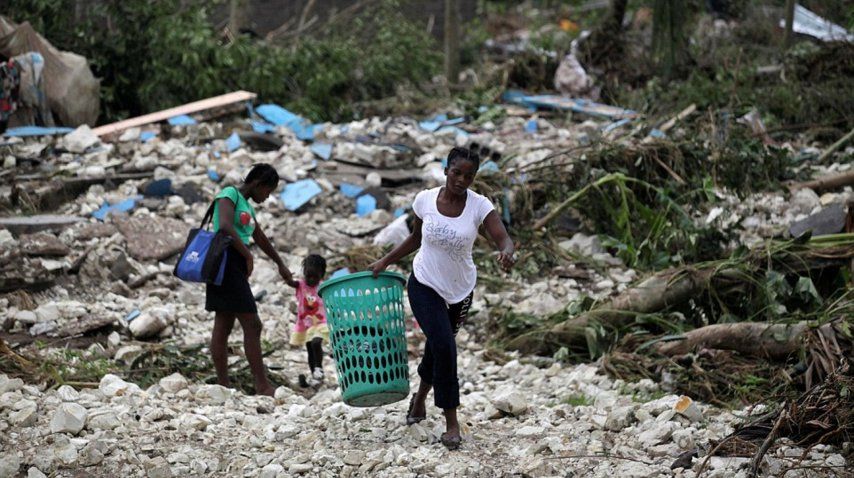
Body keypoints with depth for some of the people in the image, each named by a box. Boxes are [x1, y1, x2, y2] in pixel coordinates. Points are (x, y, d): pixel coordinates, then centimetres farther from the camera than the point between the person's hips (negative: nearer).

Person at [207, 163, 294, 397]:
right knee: (252, 324, -11)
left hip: (236, 268, 9)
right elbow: (225, 226, -23)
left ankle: (223, 386, 4)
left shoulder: (247, 205, 21)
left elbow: (261, 238, 33)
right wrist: (248, 256, -19)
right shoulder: (229, 194, -6)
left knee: (223, 326, 5)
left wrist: (281, 265, 41)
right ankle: (263, 386, -12)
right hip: (226, 262, -9)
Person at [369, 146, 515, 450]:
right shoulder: (424, 200, -11)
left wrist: (506, 253, -51)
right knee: (443, 345, -17)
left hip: (460, 289, 1)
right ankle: (451, 422, -5)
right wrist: (386, 261, 3)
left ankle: (421, 398, 47)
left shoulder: (480, 206, -16)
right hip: (425, 285, -1)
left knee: (438, 346, 16)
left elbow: (503, 239, -29)